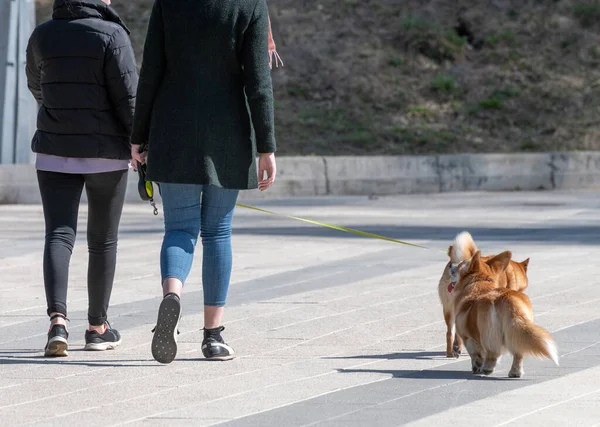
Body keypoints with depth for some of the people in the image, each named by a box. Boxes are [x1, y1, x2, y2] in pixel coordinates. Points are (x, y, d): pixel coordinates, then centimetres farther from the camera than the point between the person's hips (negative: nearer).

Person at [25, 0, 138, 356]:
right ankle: (98, 327, 21)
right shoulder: (111, 34, -10)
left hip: (55, 153, 2)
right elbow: (129, 97, -14)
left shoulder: (42, 36, 4)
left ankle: (58, 320, -25)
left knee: (59, 236, -4)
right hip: (106, 153, -2)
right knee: (103, 241, 12)